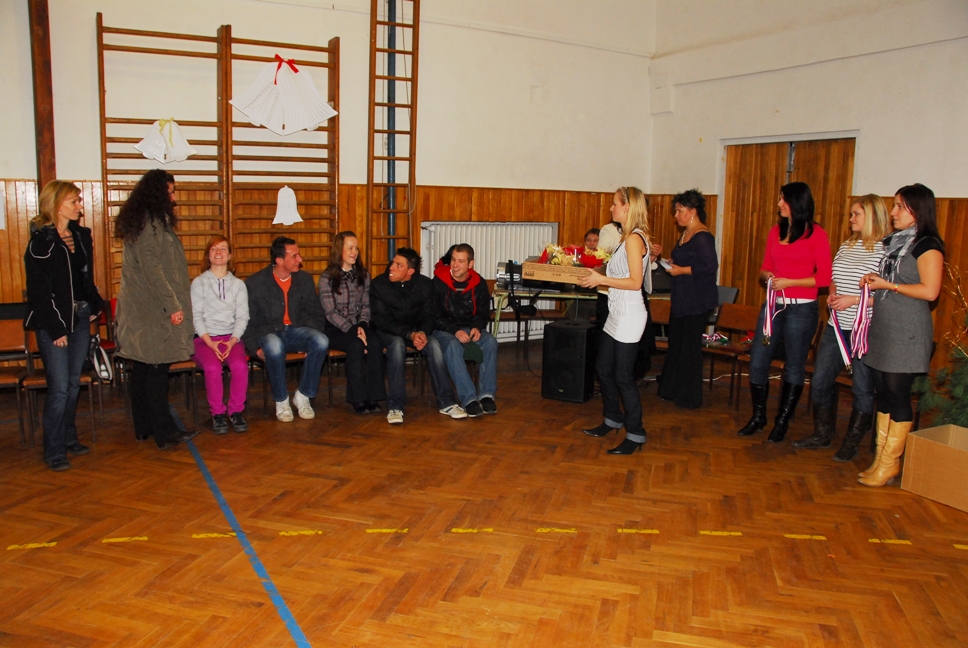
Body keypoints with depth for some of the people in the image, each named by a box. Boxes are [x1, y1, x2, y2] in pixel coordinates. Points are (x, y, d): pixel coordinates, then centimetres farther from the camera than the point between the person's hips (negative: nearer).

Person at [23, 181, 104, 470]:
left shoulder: (81, 235, 10)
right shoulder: (41, 241, -11)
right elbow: (38, 289, -13)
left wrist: (94, 306, 9)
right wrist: (55, 328, -14)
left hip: (81, 318, 7)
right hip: (54, 322, -6)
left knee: (74, 383, 13)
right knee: (59, 387, -5)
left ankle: (69, 438, 26)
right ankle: (54, 450, 5)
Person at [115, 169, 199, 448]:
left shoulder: (140, 220, 17)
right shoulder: (152, 222, -14)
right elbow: (151, 268, -20)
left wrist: (172, 303, 18)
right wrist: (173, 305, -18)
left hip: (140, 308, 10)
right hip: (153, 310, -10)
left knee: (143, 368, 13)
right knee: (156, 368, -6)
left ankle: (143, 426, 21)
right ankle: (164, 431, 0)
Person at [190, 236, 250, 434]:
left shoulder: (238, 284, 14)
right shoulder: (199, 283, 8)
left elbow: (242, 317, 5)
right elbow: (196, 317, 0)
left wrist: (232, 341, -13)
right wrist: (211, 343, -14)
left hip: (231, 338, 1)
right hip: (205, 338, -1)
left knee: (240, 365, -30)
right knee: (212, 367, -32)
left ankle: (236, 411, -13)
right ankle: (217, 413, -14)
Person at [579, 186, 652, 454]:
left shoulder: (634, 239, -15)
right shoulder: (627, 237, 14)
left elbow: (635, 282, -21)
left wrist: (601, 279, -17)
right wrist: (597, 274, 10)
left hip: (629, 315, -10)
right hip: (617, 314, 10)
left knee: (623, 375, -4)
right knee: (603, 368, 17)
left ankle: (635, 435, 8)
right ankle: (613, 419, 34)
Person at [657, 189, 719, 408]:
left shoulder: (703, 237, -17)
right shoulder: (686, 233, 13)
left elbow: (711, 266, -25)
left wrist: (681, 270, -18)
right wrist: (673, 264, 7)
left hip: (697, 302, -10)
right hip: (682, 299, 10)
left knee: (689, 348, -1)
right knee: (675, 345, 15)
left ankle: (689, 398, 10)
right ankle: (671, 390, 26)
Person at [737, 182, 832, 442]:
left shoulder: (816, 234, -5)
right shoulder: (775, 231, 11)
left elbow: (824, 277, -8)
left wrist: (789, 282, -15)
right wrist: (767, 276, -5)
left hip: (801, 308, -5)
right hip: (774, 304, 5)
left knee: (794, 365, 5)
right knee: (757, 361, 4)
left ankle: (782, 422, 18)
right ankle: (758, 417, 21)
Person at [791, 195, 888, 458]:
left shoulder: (884, 250, -11)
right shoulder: (846, 246, 11)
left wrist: (854, 299, -18)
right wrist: (832, 294, 4)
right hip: (837, 325, 8)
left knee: (862, 388, 5)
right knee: (820, 380, 11)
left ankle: (851, 443, 18)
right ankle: (822, 434, 27)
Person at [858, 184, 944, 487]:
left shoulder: (927, 245, -9)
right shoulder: (893, 241, 15)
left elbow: (929, 291, -18)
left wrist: (887, 284, -12)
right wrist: (874, 282, 6)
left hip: (907, 333, -8)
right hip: (882, 329, 8)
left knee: (897, 396, -3)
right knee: (883, 395, 10)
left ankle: (890, 464, 6)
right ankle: (880, 459, 17)